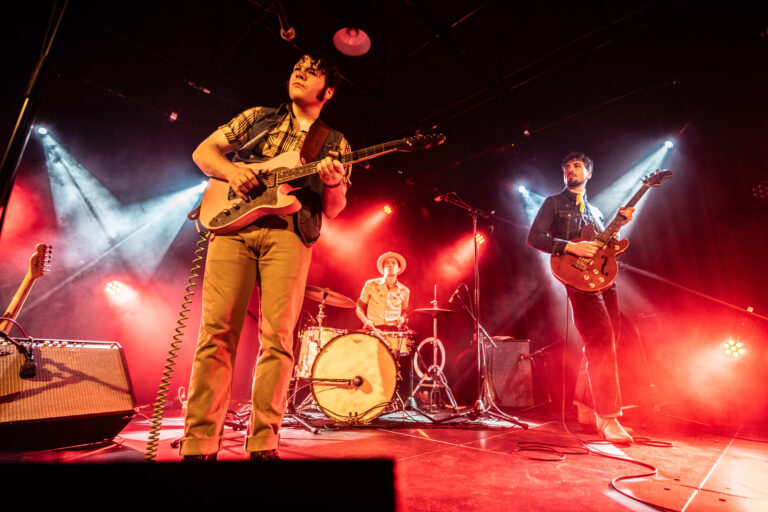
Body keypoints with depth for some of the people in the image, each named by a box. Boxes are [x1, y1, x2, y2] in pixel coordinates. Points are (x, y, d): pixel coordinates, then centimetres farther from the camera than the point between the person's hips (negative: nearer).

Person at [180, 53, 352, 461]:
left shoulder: (335, 144, 20)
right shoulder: (258, 117, 24)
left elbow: (333, 210, 12)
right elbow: (202, 151, 21)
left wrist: (334, 184, -11)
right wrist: (231, 170, 0)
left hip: (290, 234, -1)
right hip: (233, 224, 2)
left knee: (278, 336, -9)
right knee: (217, 331, -6)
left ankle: (263, 445, 2)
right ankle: (198, 445, 2)